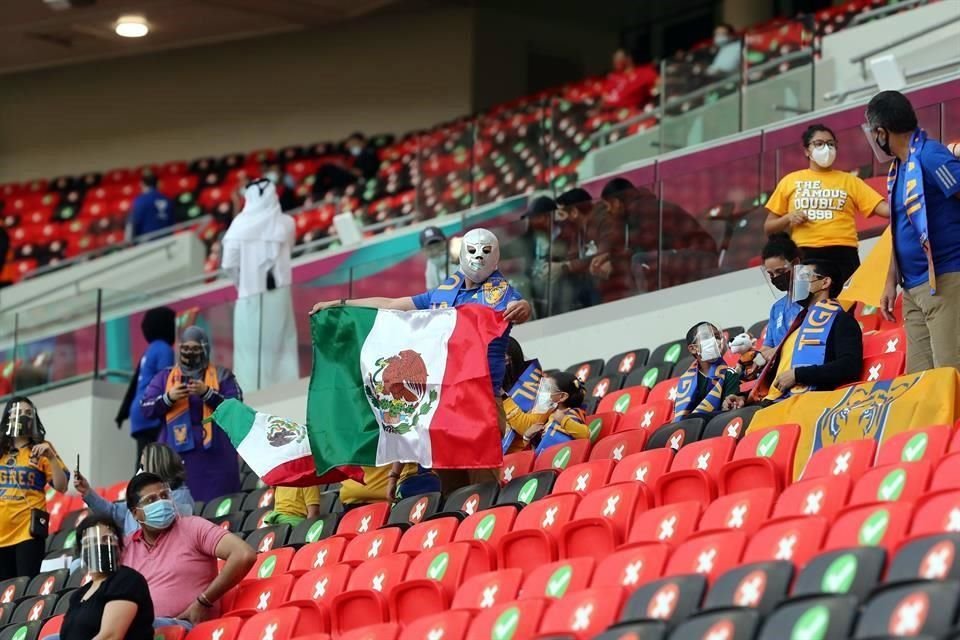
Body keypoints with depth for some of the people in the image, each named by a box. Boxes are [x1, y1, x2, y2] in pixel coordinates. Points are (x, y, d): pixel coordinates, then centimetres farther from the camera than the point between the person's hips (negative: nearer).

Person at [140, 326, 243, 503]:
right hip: (176, 454, 1)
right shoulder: (164, 377, 15)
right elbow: (146, 408, 6)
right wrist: (169, 398, -12)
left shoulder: (222, 376, 10)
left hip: (214, 455, -1)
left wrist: (207, 393, -15)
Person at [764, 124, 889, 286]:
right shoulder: (790, 181, 13)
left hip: (843, 256, 0)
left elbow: (883, 208, 2)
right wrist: (788, 218, -4)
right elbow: (768, 227, 17)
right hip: (805, 257, 0)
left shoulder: (849, 181, 13)